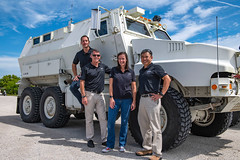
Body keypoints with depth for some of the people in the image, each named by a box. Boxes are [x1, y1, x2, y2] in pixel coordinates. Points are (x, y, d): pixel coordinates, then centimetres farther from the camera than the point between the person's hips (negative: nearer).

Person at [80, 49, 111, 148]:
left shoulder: (103, 66, 12)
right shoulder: (86, 68, -1)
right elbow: (82, 82, -4)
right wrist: (83, 96, -12)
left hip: (100, 95, 4)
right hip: (89, 94, -4)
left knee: (103, 118, 3)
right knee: (89, 118, 5)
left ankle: (104, 139, 11)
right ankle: (90, 139, 16)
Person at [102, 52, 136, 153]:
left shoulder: (131, 72, 7)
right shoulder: (114, 70, 7)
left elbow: (134, 88, 7)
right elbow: (111, 85, 4)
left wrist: (134, 101, 1)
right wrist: (111, 98, -5)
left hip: (127, 100, 0)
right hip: (115, 99, 0)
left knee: (124, 122, 6)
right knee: (110, 122, 0)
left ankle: (122, 145, 20)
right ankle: (109, 145, 13)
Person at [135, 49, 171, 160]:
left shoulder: (155, 68, -3)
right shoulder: (141, 70, 21)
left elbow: (167, 79, -12)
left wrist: (161, 94, -17)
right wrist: (142, 97, 16)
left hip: (152, 99, -9)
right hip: (142, 99, 9)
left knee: (155, 127, -5)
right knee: (143, 125, 15)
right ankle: (147, 148, 29)